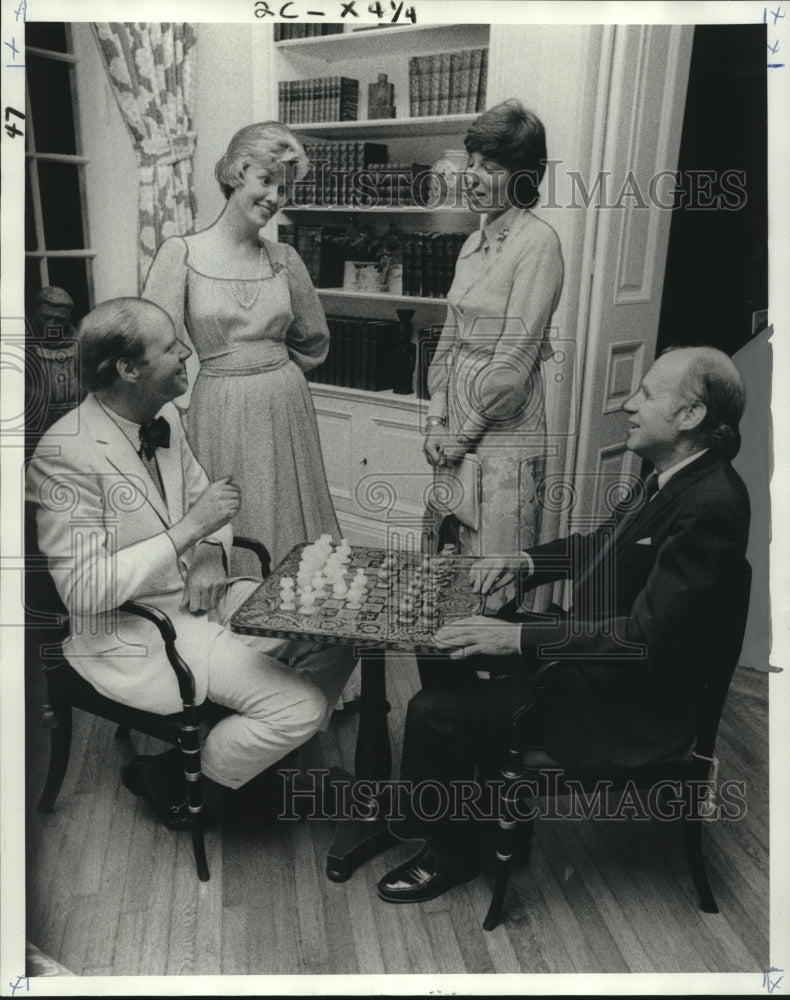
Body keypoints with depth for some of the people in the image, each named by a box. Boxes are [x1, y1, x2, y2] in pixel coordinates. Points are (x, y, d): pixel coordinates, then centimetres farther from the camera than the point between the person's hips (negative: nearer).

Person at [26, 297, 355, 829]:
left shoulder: (165, 416, 1)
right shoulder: (67, 454, -23)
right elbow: (85, 589, -26)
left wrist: (212, 555, -8)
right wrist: (190, 528, -27)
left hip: (199, 595, 8)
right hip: (129, 634, -8)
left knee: (336, 641, -2)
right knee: (299, 705, -16)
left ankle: (266, 748, 21)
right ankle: (170, 776, 9)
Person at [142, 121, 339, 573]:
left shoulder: (284, 258, 5)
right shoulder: (182, 253, -5)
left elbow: (314, 342, 17)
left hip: (286, 407, 3)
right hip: (217, 412, -3)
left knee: (293, 541, 12)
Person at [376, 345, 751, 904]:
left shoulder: (711, 506, -26)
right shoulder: (676, 480, 2)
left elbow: (647, 637, -29)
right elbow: (604, 545, 16)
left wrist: (521, 638, -29)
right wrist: (528, 562, 1)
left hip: (629, 710, -9)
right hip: (600, 654, 10)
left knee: (434, 712, -13)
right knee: (452, 649, 15)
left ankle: (451, 853, 13)